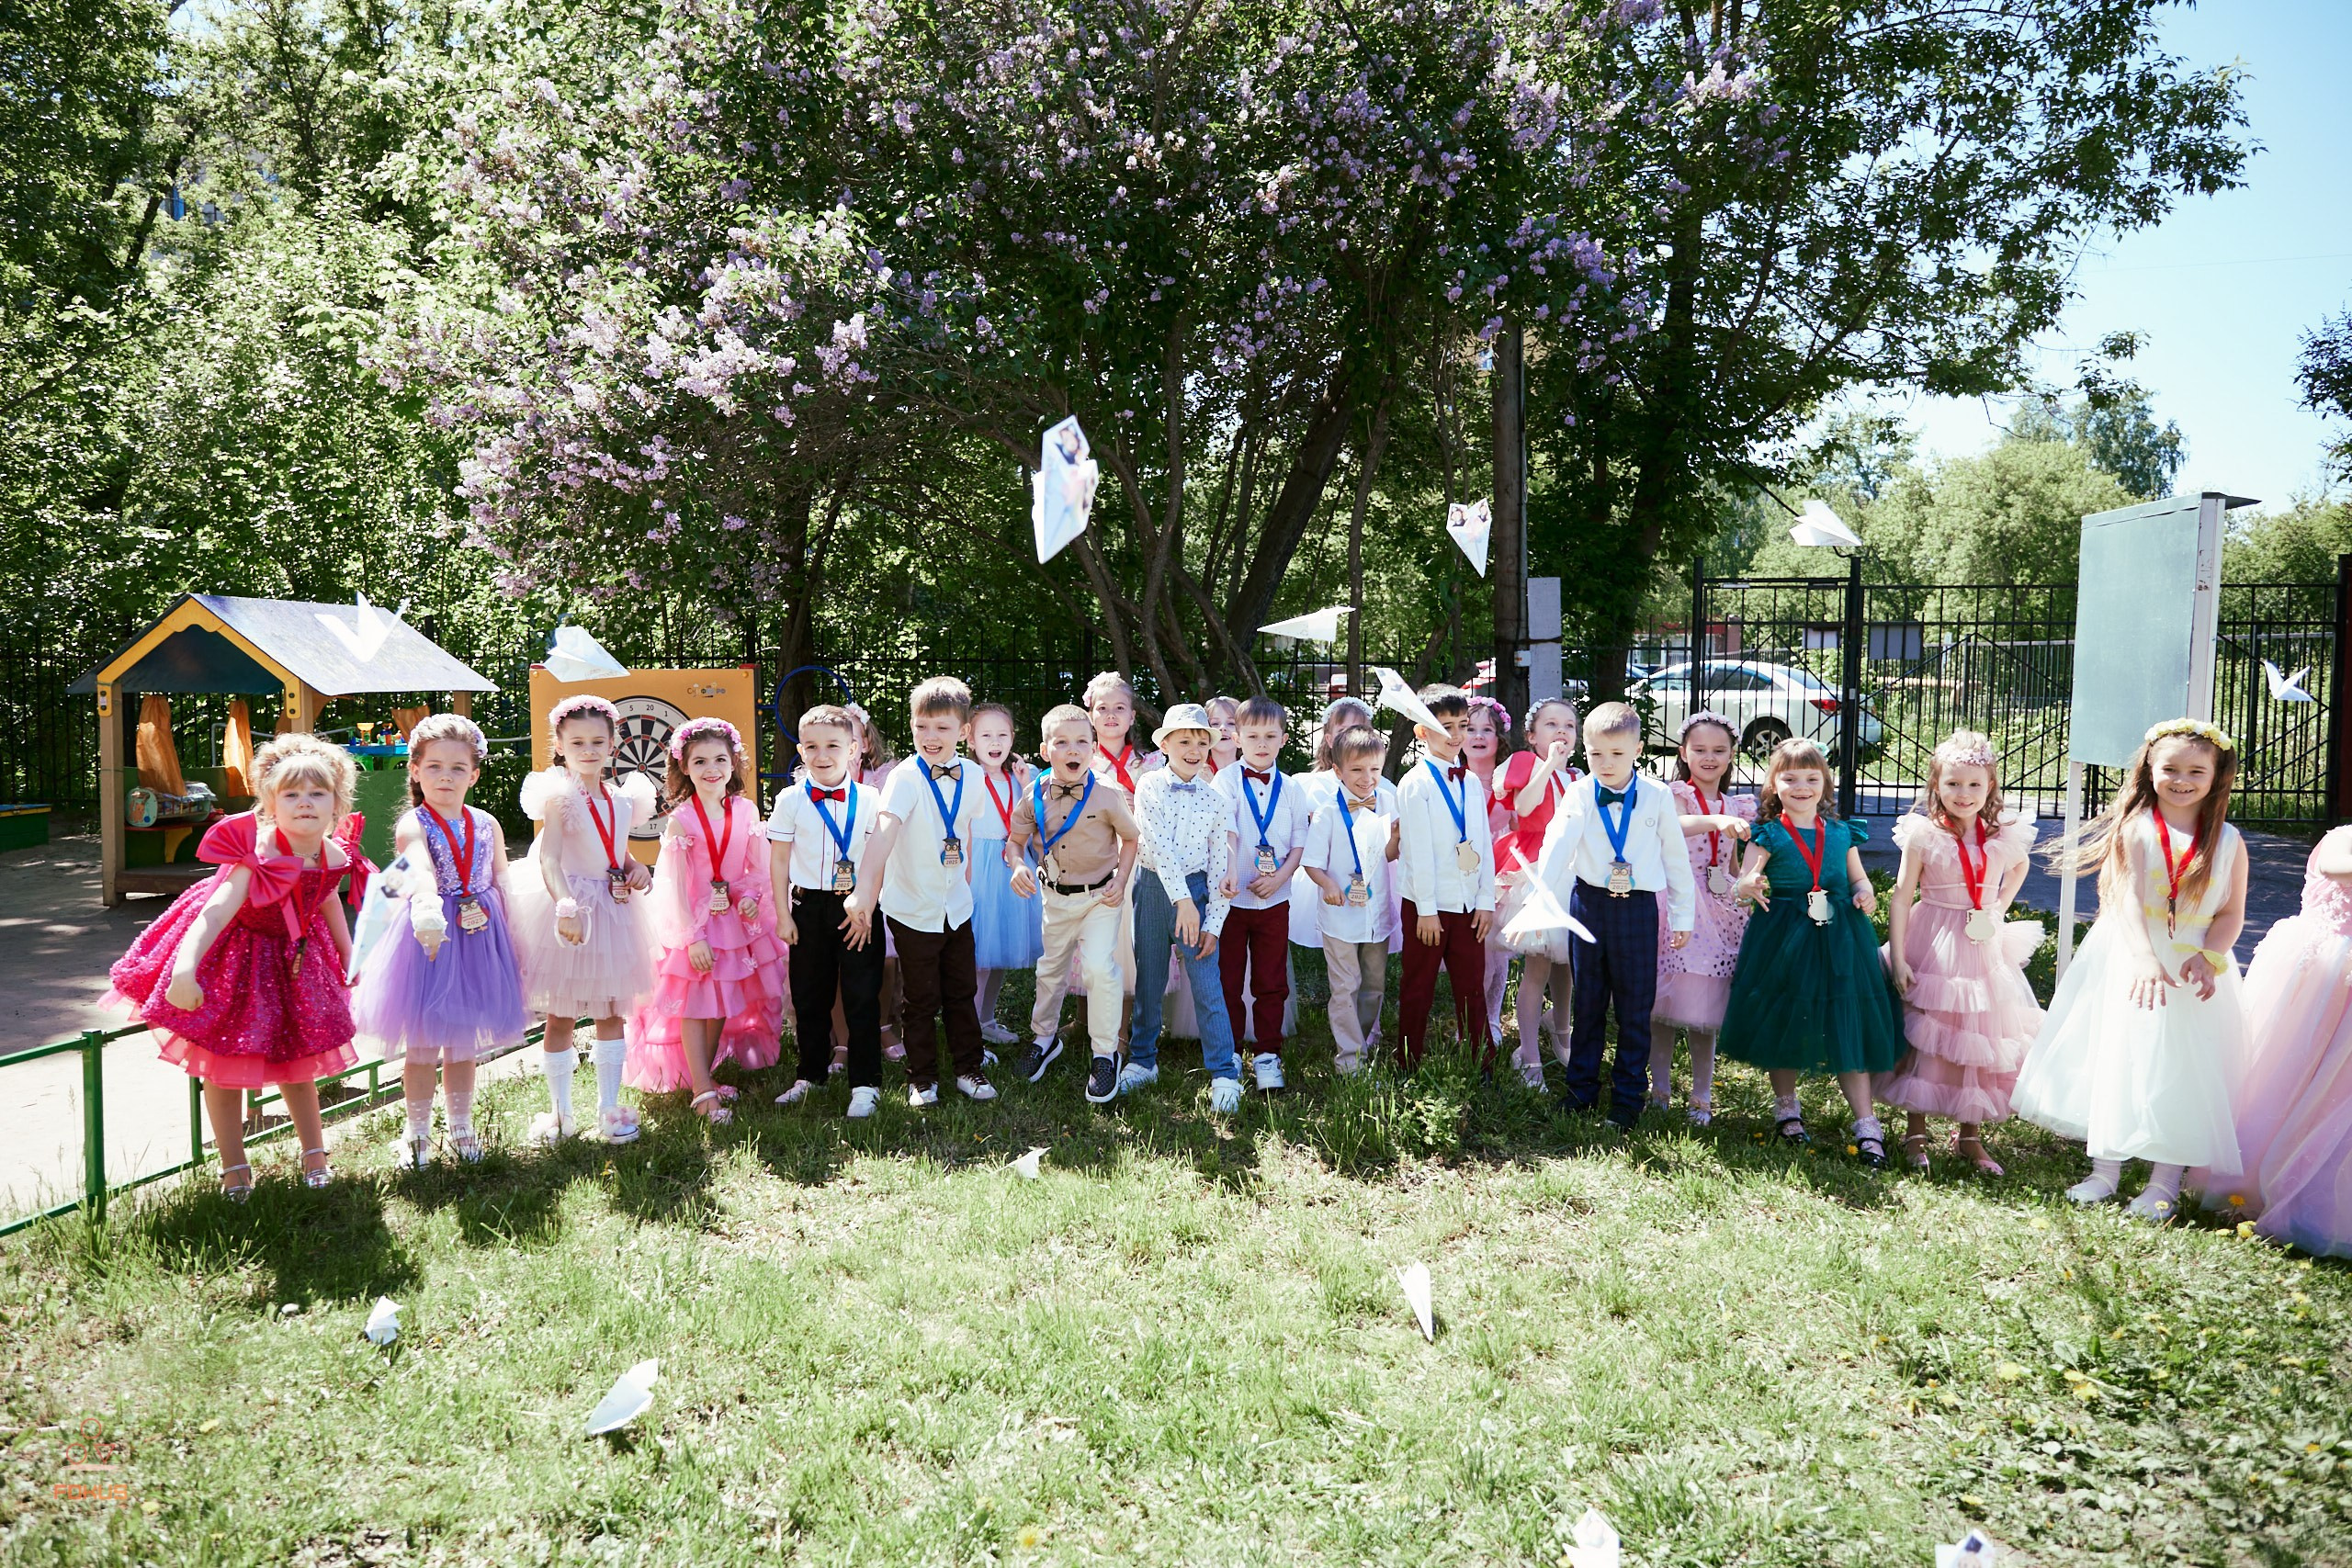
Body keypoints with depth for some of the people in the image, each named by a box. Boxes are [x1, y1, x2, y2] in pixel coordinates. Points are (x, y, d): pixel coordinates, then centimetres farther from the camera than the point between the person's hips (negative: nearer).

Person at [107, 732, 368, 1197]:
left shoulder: (334, 856, -15)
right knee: (225, 1062, 4)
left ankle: (314, 1154, 32)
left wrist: (350, 960, 18)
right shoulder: (258, 858, -34)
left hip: (294, 958, 4)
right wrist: (184, 969, -58)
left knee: (297, 1060, 15)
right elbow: (214, 913, -44)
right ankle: (234, 1168, 20)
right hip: (236, 957, -4)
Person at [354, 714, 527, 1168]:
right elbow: (421, 869, -33)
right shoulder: (412, 825, -11)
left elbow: (503, 884, 9)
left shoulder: (488, 825, 5)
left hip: (478, 941, 4)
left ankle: (461, 1127, 29)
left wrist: (509, 940, 4)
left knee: (464, 1043, 15)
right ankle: (417, 1133, 21)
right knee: (421, 1046, 5)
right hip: (429, 938, -4)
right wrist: (427, 908, -52)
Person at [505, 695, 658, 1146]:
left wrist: (636, 870, -2)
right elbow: (548, 859, -26)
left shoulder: (622, 799, 6)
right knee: (561, 1015, 5)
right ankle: (561, 1112, 18)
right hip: (568, 911, -6)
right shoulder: (560, 797, -14)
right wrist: (566, 904, -41)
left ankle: (609, 1106, 21)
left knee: (611, 1011, 11)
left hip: (612, 912, 6)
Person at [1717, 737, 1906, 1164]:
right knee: (1784, 1022, 8)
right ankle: (1786, 1108, 27)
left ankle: (1866, 1124, 5)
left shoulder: (1841, 833, 8)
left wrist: (1865, 894, -4)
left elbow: (1858, 877, 18)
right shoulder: (1769, 834, -1)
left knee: (1848, 1027, 0)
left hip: (1840, 940, 2)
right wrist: (1751, 885, -33)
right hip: (1783, 940, -2)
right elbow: (1742, 881, -10)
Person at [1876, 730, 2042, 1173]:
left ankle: (1970, 1136, 22)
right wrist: (1897, 958, -14)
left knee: (1984, 1038, 8)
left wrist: (2000, 908, 9)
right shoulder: (1923, 834, -10)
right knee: (1926, 1036, 2)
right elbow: (1901, 897, -9)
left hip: (1985, 949, 4)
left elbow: (2020, 865, 24)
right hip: (1933, 948, -3)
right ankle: (1915, 1133, 15)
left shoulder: (2003, 836, 0)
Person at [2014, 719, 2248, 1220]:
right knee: (2116, 1061, 5)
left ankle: (2165, 1182, 11)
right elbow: (2127, 898, -17)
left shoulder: (2227, 841, 1)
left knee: (2182, 1071, 2)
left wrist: (2207, 957, -18)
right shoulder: (2134, 830, -6)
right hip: (2130, 962, -1)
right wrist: (2145, 958, -32)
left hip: (2195, 968, 1)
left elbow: (2232, 913, 1)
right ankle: (2105, 1169, 17)